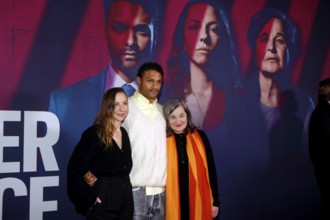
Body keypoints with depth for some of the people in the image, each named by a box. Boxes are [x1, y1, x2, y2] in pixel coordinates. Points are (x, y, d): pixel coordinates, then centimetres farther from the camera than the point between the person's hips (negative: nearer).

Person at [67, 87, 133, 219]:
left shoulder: (125, 134, 11)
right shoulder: (94, 134, -10)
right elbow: (75, 170, -13)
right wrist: (91, 197, -15)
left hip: (126, 203, 6)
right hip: (103, 205, -6)